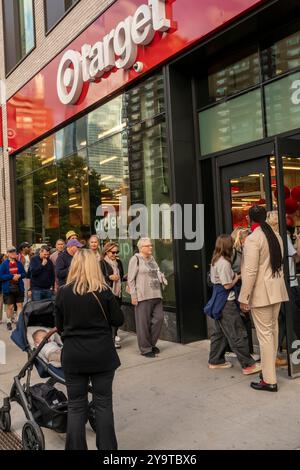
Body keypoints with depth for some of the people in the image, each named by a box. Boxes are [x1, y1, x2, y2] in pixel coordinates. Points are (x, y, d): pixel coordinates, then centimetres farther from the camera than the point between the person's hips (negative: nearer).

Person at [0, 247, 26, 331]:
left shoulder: (19, 263, 5)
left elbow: (24, 273, 11)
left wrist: (19, 275, -10)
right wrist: (12, 276, -16)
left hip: (19, 287, 3)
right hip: (8, 288, -3)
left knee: (20, 305, 4)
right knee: (10, 306, 5)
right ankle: (9, 322, 21)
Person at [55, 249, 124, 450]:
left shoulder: (63, 293, -5)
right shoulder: (104, 291, -8)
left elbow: (59, 326, 4)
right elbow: (118, 320, -2)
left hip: (73, 356, 1)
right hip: (102, 355, 0)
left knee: (76, 406, 10)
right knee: (103, 403, 11)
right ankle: (107, 447, 20)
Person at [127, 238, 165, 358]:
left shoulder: (152, 258, 16)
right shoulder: (136, 259, -5)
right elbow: (131, 279, -9)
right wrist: (133, 295, -13)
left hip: (156, 295, 7)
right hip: (143, 296, -7)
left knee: (159, 318, 6)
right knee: (144, 322, -1)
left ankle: (151, 344, 24)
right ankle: (145, 349, 12)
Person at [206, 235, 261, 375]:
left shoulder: (215, 261, 9)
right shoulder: (224, 263, -18)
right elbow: (227, 285, -19)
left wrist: (234, 275, 9)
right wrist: (237, 277, -3)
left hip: (218, 300, 10)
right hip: (226, 301, -10)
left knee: (219, 332, 16)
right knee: (238, 333, -4)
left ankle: (215, 361, 24)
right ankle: (248, 365, 1)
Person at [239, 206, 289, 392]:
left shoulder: (253, 239, -15)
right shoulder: (276, 236, 10)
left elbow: (250, 271, -19)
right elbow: (278, 262, 14)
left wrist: (244, 298, -15)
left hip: (261, 292, -8)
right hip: (277, 290, 8)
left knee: (265, 333, -4)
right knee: (273, 329, 16)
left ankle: (270, 380, 1)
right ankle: (270, 369, 29)